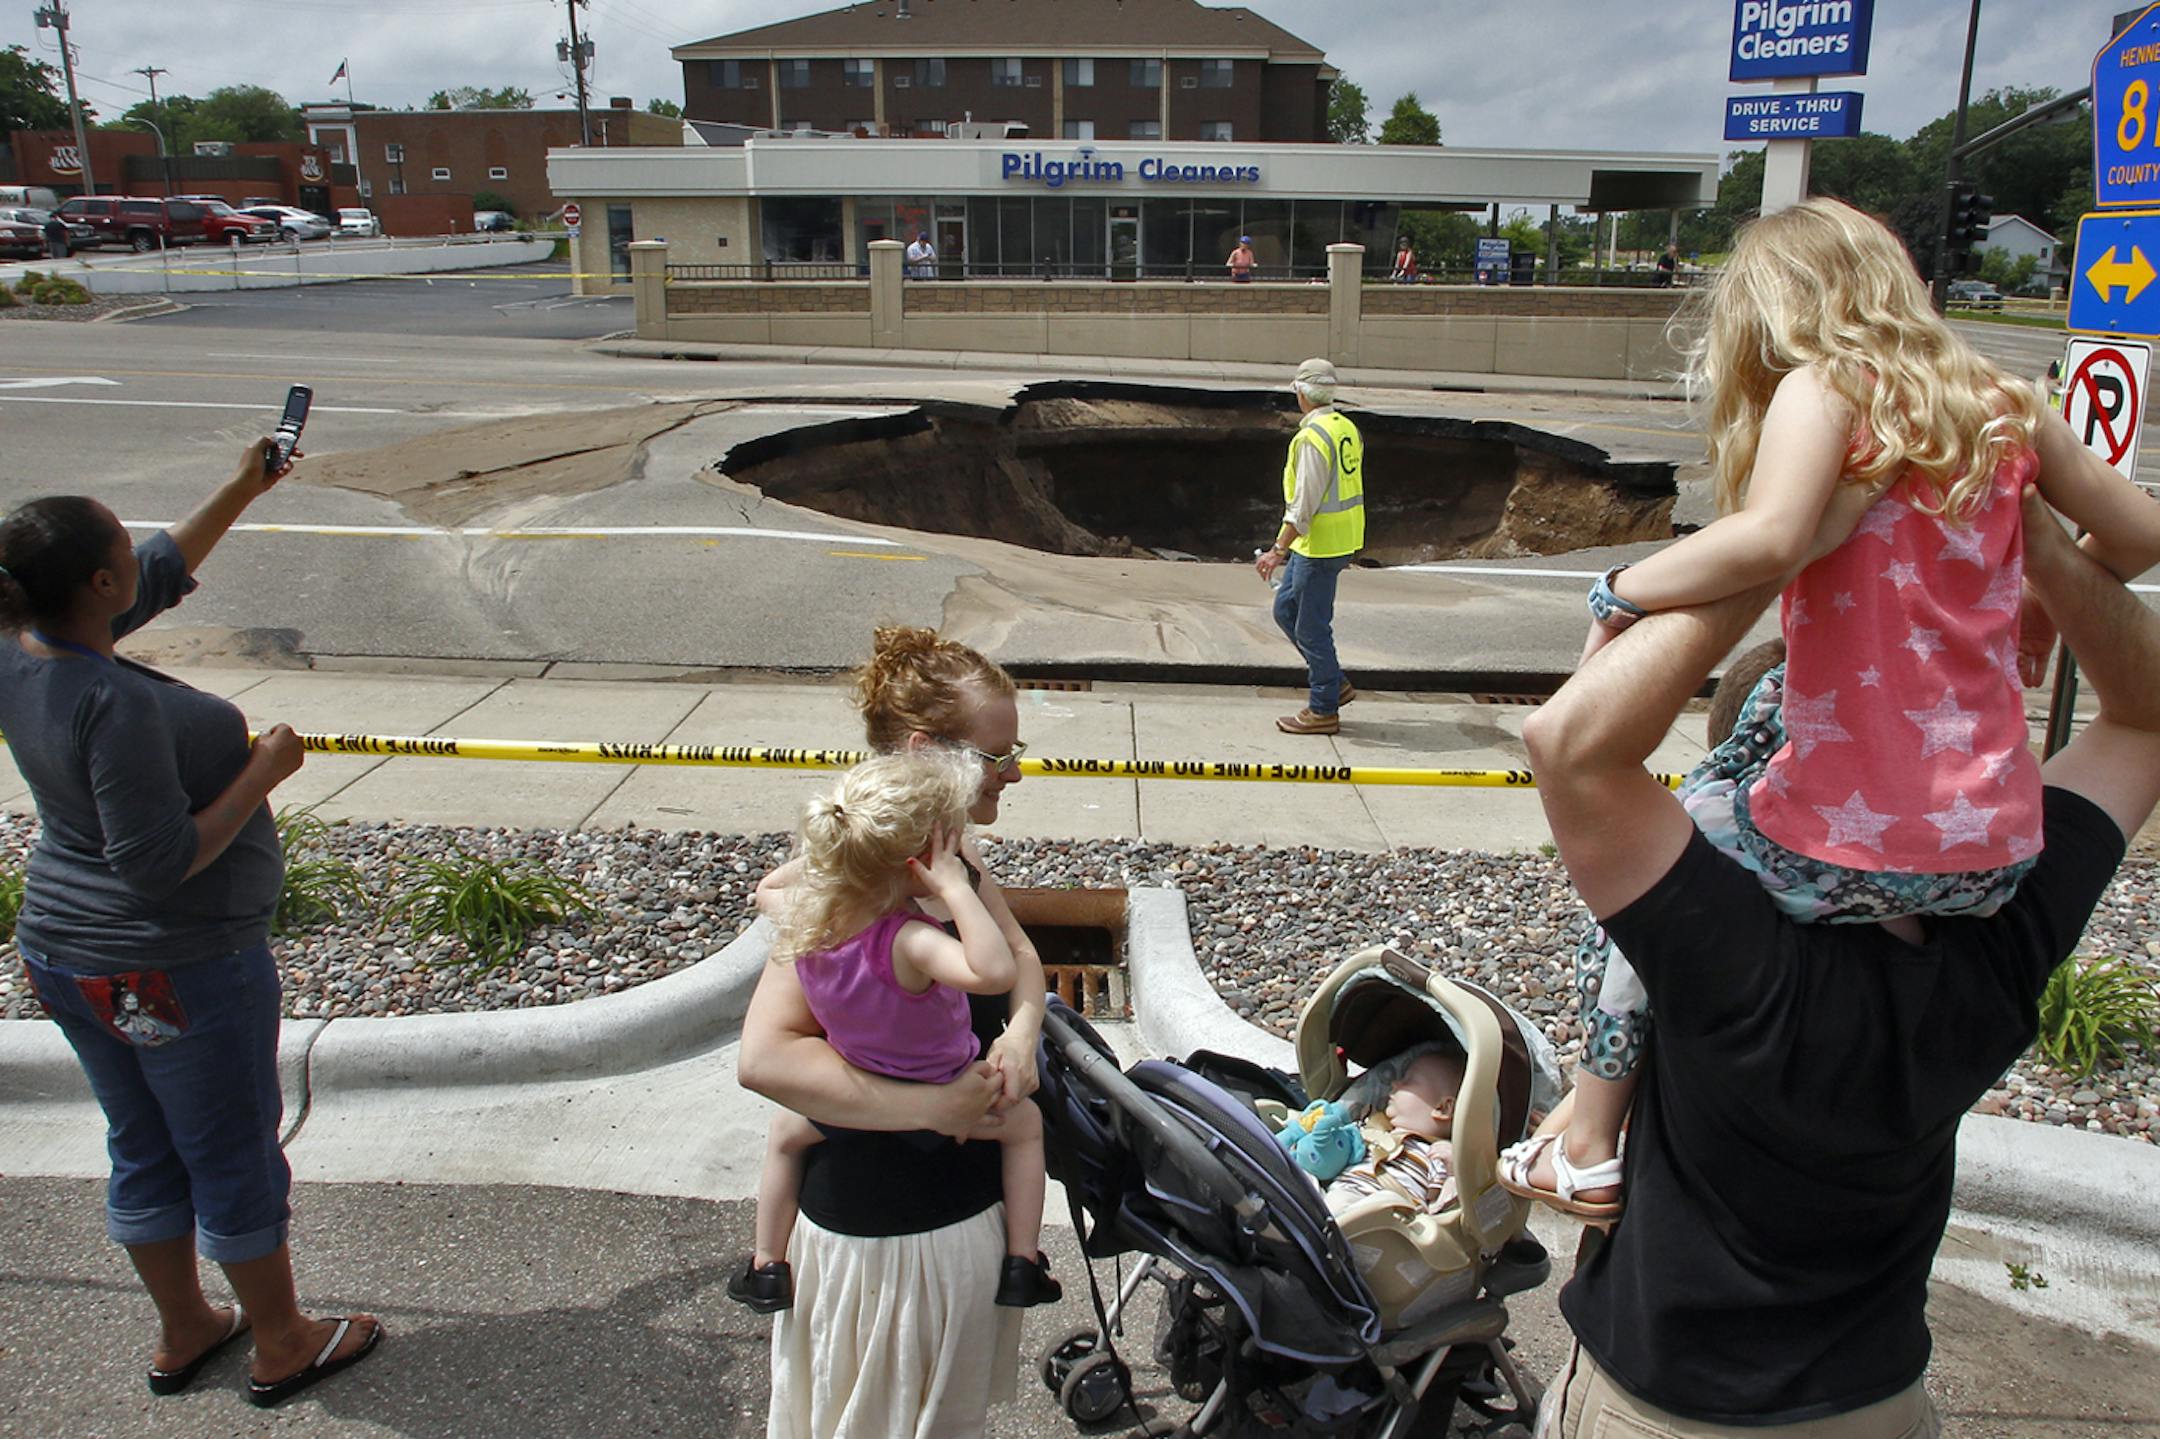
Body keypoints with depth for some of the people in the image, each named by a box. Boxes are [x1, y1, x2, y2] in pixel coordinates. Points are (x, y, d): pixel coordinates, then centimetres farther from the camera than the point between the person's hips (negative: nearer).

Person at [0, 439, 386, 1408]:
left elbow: (163, 573, 11)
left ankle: (181, 1333, 40)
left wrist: (243, 489, 17)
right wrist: (263, 772, -19)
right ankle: (282, 1346, 28)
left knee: (144, 1150, 22)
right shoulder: (115, 704, -30)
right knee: (235, 1157, 10)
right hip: (179, 969, -8)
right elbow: (162, 861, -28)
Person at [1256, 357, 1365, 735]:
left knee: (1312, 627, 0)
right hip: (1343, 540, 10)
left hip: (1320, 547, -10)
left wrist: (1278, 550, -19)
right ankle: (1334, 684, 25)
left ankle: (1323, 711, 9)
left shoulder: (1312, 437, -19)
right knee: (1285, 609, 19)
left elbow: (1304, 504, -23)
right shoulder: (1348, 429, 10)